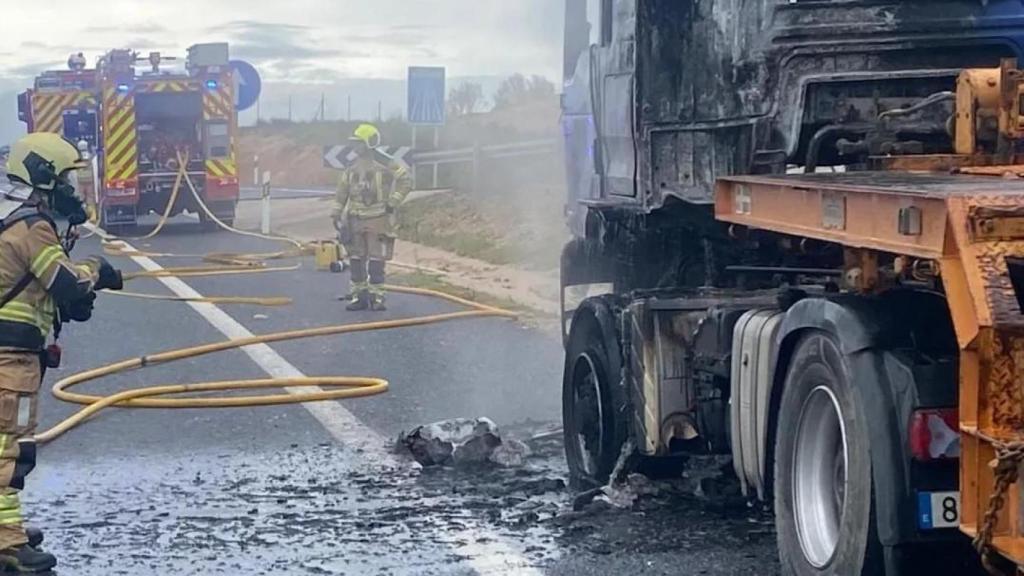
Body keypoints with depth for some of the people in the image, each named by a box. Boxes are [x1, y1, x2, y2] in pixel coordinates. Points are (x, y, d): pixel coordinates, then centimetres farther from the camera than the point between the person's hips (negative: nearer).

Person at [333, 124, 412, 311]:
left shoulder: (384, 164, -8)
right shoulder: (353, 167, 9)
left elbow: (406, 181, -8)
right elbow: (342, 190, 15)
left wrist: (392, 203, -11)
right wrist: (337, 214, 12)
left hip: (378, 220, -5)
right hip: (356, 220, 6)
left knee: (377, 260, -4)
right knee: (356, 259, 6)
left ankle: (376, 297, 3)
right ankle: (359, 296, 13)